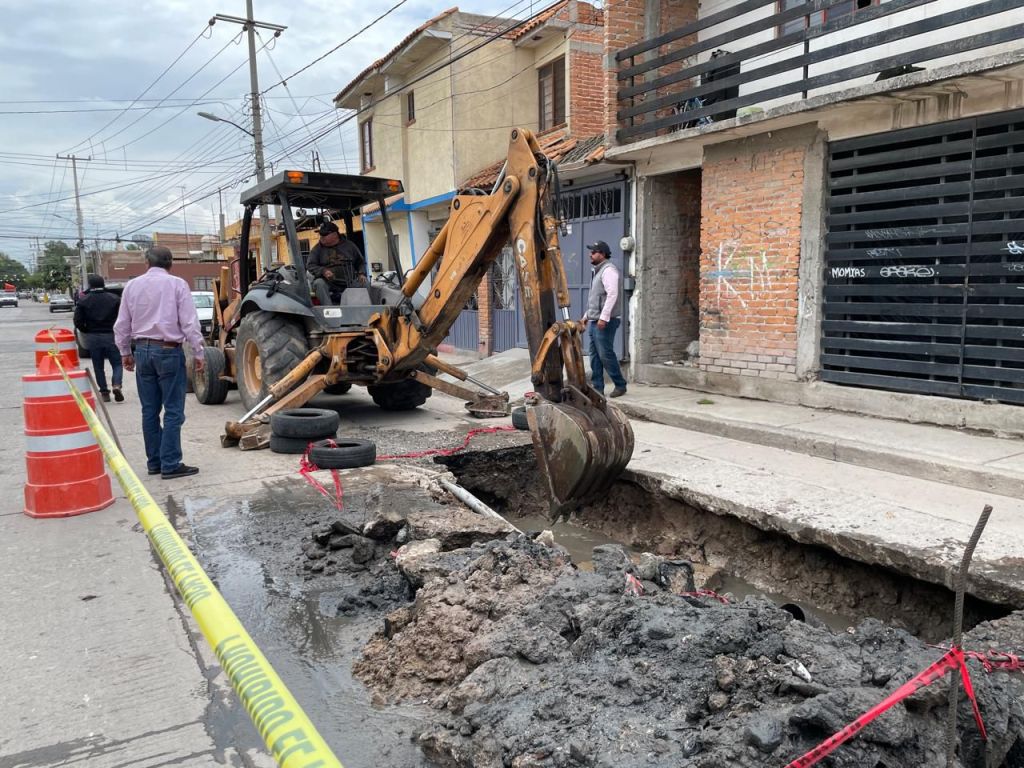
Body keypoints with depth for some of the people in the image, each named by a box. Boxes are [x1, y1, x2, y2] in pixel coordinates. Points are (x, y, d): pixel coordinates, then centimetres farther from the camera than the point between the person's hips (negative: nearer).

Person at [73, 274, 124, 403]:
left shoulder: (83, 301, -1)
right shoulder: (115, 298, -2)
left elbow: (78, 321, -5)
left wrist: (87, 331, 10)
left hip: (92, 337, 1)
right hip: (111, 335, -1)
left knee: (98, 366, 10)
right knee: (117, 363, 7)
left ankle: (104, 392, 9)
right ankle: (116, 385, -16)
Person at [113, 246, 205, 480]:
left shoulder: (132, 285, 7)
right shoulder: (176, 284, -7)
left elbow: (122, 325, 11)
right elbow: (189, 323, -10)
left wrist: (125, 352, 22)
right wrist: (199, 353, -4)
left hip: (142, 350, 5)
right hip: (168, 350, -5)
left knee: (150, 410, 12)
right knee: (173, 411, -2)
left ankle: (154, 462, 18)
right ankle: (170, 465, -4)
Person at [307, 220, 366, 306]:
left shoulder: (349, 245, 13)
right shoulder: (318, 248, 9)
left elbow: (361, 262, 19)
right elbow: (310, 265, 3)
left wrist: (362, 274, -3)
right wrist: (323, 271, -18)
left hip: (349, 282, 1)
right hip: (328, 282, -1)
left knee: (364, 283, -22)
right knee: (319, 283, -32)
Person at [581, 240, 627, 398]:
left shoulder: (608, 270, -11)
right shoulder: (598, 271, 20)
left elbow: (612, 295, -22)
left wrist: (604, 317, -26)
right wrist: (587, 315, 25)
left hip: (605, 321, -10)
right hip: (595, 321, 10)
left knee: (605, 354, -8)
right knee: (595, 355, 8)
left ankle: (620, 385, 3)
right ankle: (597, 388, 11)